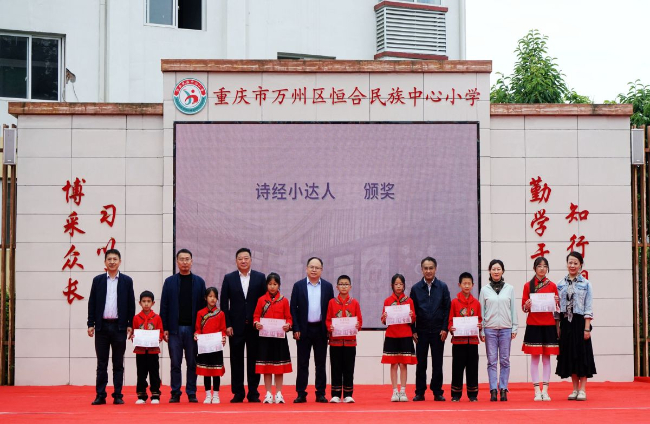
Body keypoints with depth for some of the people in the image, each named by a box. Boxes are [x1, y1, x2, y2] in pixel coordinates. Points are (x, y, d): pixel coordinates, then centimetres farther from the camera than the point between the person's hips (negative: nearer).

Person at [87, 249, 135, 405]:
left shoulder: (126, 281, 5)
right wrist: (91, 324, -1)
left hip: (119, 326, -1)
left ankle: (118, 395, 7)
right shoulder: (98, 280, 7)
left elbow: (131, 304, 4)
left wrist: (130, 325, -2)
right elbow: (92, 303, 6)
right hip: (102, 326, 1)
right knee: (101, 363, 4)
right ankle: (100, 395, 8)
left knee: (118, 363, 4)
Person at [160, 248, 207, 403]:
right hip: (175, 329, 0)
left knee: (192, 363, 4)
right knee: (175, 363, 2)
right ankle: (175, 393, 9)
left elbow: (203, 305, 5)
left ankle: (191, 393, 10)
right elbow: (164, 307, 4)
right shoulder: (170, 282, 6)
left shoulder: (199, 282, 7)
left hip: (193, 329, 0)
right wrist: (164, 329, -3)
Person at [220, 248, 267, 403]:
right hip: (236, 326, 0)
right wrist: (227, 325, -4)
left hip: (255, 325, 0)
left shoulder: (260, 278, 5)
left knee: (253, 360, 3)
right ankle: (238, 393, 9)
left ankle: (253, 393, 9)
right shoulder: (229, 278, 5)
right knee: (236, 361, 3)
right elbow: (224, 303, 3)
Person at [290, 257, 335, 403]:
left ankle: (320, 394, 11)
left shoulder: (327, 286, 7)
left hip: (321, 329, 1)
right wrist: (296, 329, -6)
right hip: (303, 329, -1)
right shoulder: (298, 285, 4)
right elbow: (293, 308, 2)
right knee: (302, 363, 2)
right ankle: (301, 394, 6)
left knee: (321, 363, 5)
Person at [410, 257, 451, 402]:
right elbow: (412, 311, 6)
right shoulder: (415, 288, 5)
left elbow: (447, 308, 2)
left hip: (438, 331, 0)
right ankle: (420, 392, 10)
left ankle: (438, 392, 11)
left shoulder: (442, 287, 3)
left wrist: (445, 329, -6)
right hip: (421, 330, 1)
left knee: (437, 363, 4)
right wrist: (413, 331, -1)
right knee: (421, 363, 3)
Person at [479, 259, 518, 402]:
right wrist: (481, 331, 2)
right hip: (490, 329, 0)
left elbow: (513, 309, 8)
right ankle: (493, 390, 0)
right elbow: (481, 311, 6)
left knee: (505, 361, 0)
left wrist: (514, 328, 3)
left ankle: (503, 390, 4)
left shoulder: (509, 289, 8)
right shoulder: (484, 290, 6)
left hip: (506, 329, 0)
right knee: (492, 361, -1)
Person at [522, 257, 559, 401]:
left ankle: (545, 391, 6)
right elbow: (524, 307, 6)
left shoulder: (552, 286, 7)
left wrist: (556, 302, -10)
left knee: (547, 358, 3)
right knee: (534, 358, -2)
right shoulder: (528, 286, 4)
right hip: (533, 325, -1)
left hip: (548, 325, 1)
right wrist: (527, 305, -16)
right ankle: (537, 391, 2)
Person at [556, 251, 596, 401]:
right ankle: (575, 389, 14)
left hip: (580, 322, -3)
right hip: (566, 323, 3)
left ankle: (582, 389, 3)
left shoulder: (585, 284, 0)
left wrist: (587, 328, -11)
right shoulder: (560, 284, 7)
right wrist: (557, 327, 3)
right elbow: (557, 308, 8)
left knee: (582, 353, -2)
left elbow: (588, 308, -4)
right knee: (569, 354, 6)